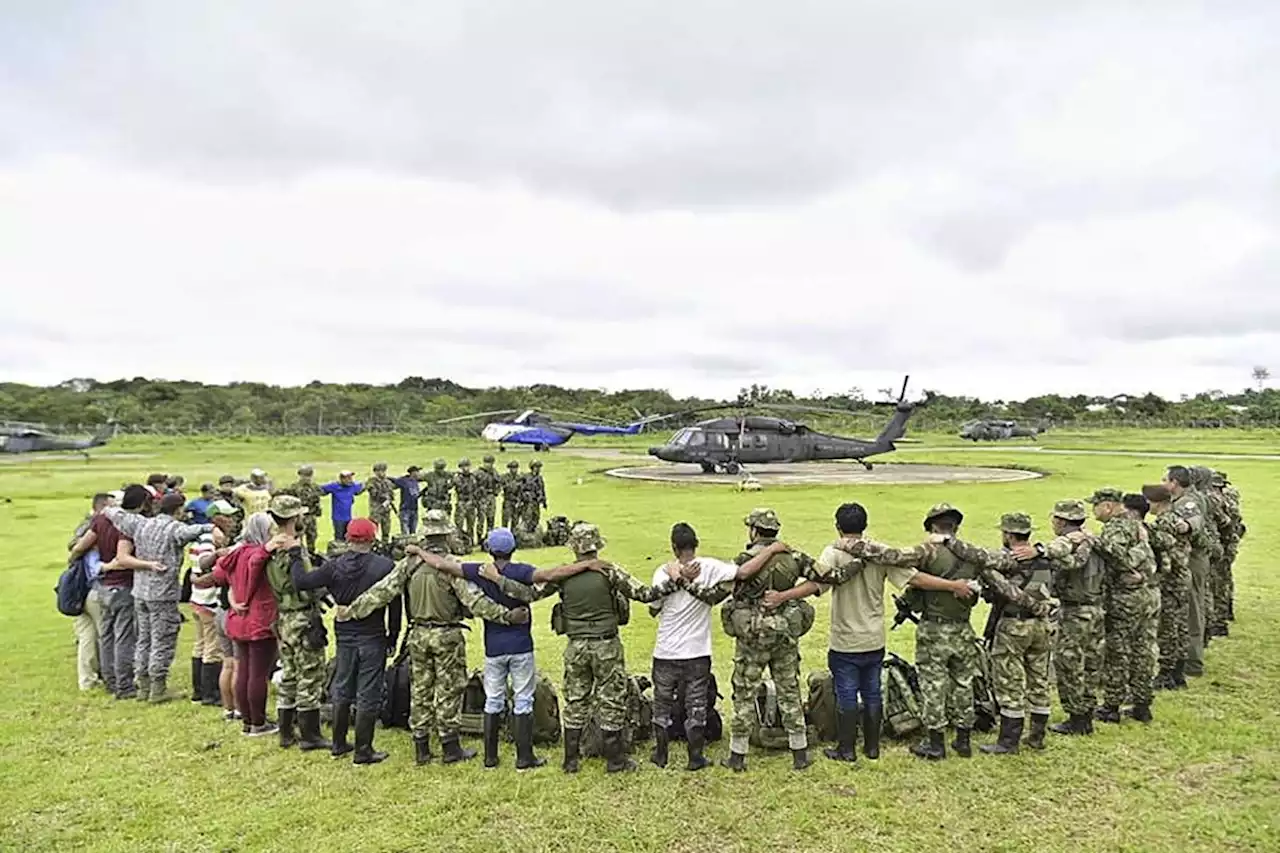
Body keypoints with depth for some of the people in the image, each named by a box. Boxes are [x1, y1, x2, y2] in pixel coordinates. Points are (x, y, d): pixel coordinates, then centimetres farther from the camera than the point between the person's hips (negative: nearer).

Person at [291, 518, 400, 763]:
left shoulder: (335, 566, -7)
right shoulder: (385, 566, -13)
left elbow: (301, 582, -6)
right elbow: (395, 606, -8)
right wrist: (393, 637, 3)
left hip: (345, 637, 4)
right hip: (373, 638, -3)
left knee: (342, 691, 19)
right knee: (368, 695, 4)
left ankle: (339, 744, 30)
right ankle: (363, 751, 10)